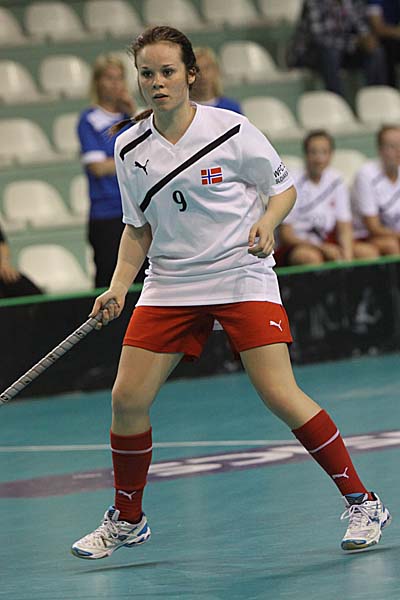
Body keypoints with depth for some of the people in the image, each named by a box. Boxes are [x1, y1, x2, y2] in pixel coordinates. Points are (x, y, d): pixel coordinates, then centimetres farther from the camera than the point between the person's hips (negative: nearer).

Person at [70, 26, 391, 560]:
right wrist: (118, 288, 1)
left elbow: (283, 187, 1)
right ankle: (127, 520, 17)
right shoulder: (130, 149, 1)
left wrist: (267, 222, -19)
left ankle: (362, 504, -1)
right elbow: (138, 227, 12)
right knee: (128, 398, -4)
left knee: (281, 396, -15)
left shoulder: (231, 131, -10)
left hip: (243, 277, -4)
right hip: (170, 285, 4)